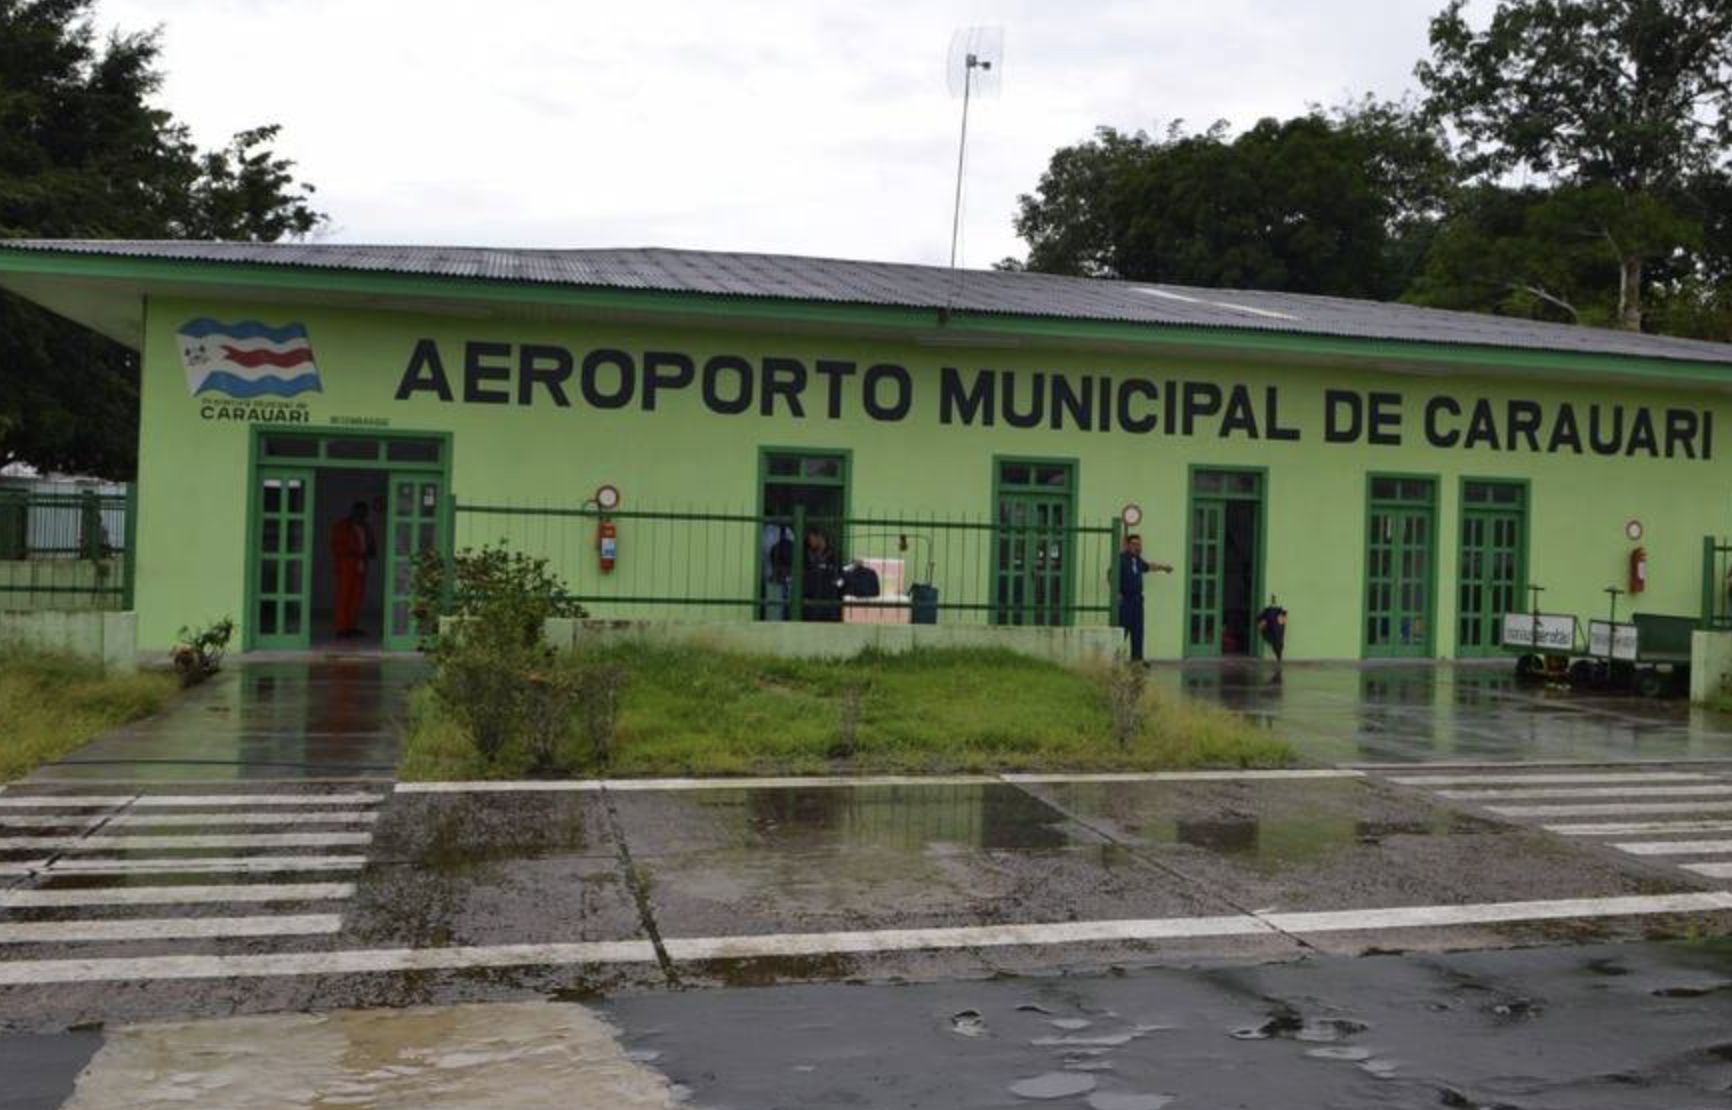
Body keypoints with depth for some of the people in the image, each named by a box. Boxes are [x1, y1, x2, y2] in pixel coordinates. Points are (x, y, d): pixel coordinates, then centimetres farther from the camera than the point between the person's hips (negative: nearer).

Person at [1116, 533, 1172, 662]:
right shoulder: (1121, 559, -10)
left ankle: (1137, 658, 14)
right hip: (1124, 600, -8)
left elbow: (1147, 566, 38)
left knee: (1137, 630, 8)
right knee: (1123, 629, -10)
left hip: (1137, 599, 8)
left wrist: (1162, 567, 48)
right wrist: (1117, 593, -23)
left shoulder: (1137, 560, 16)